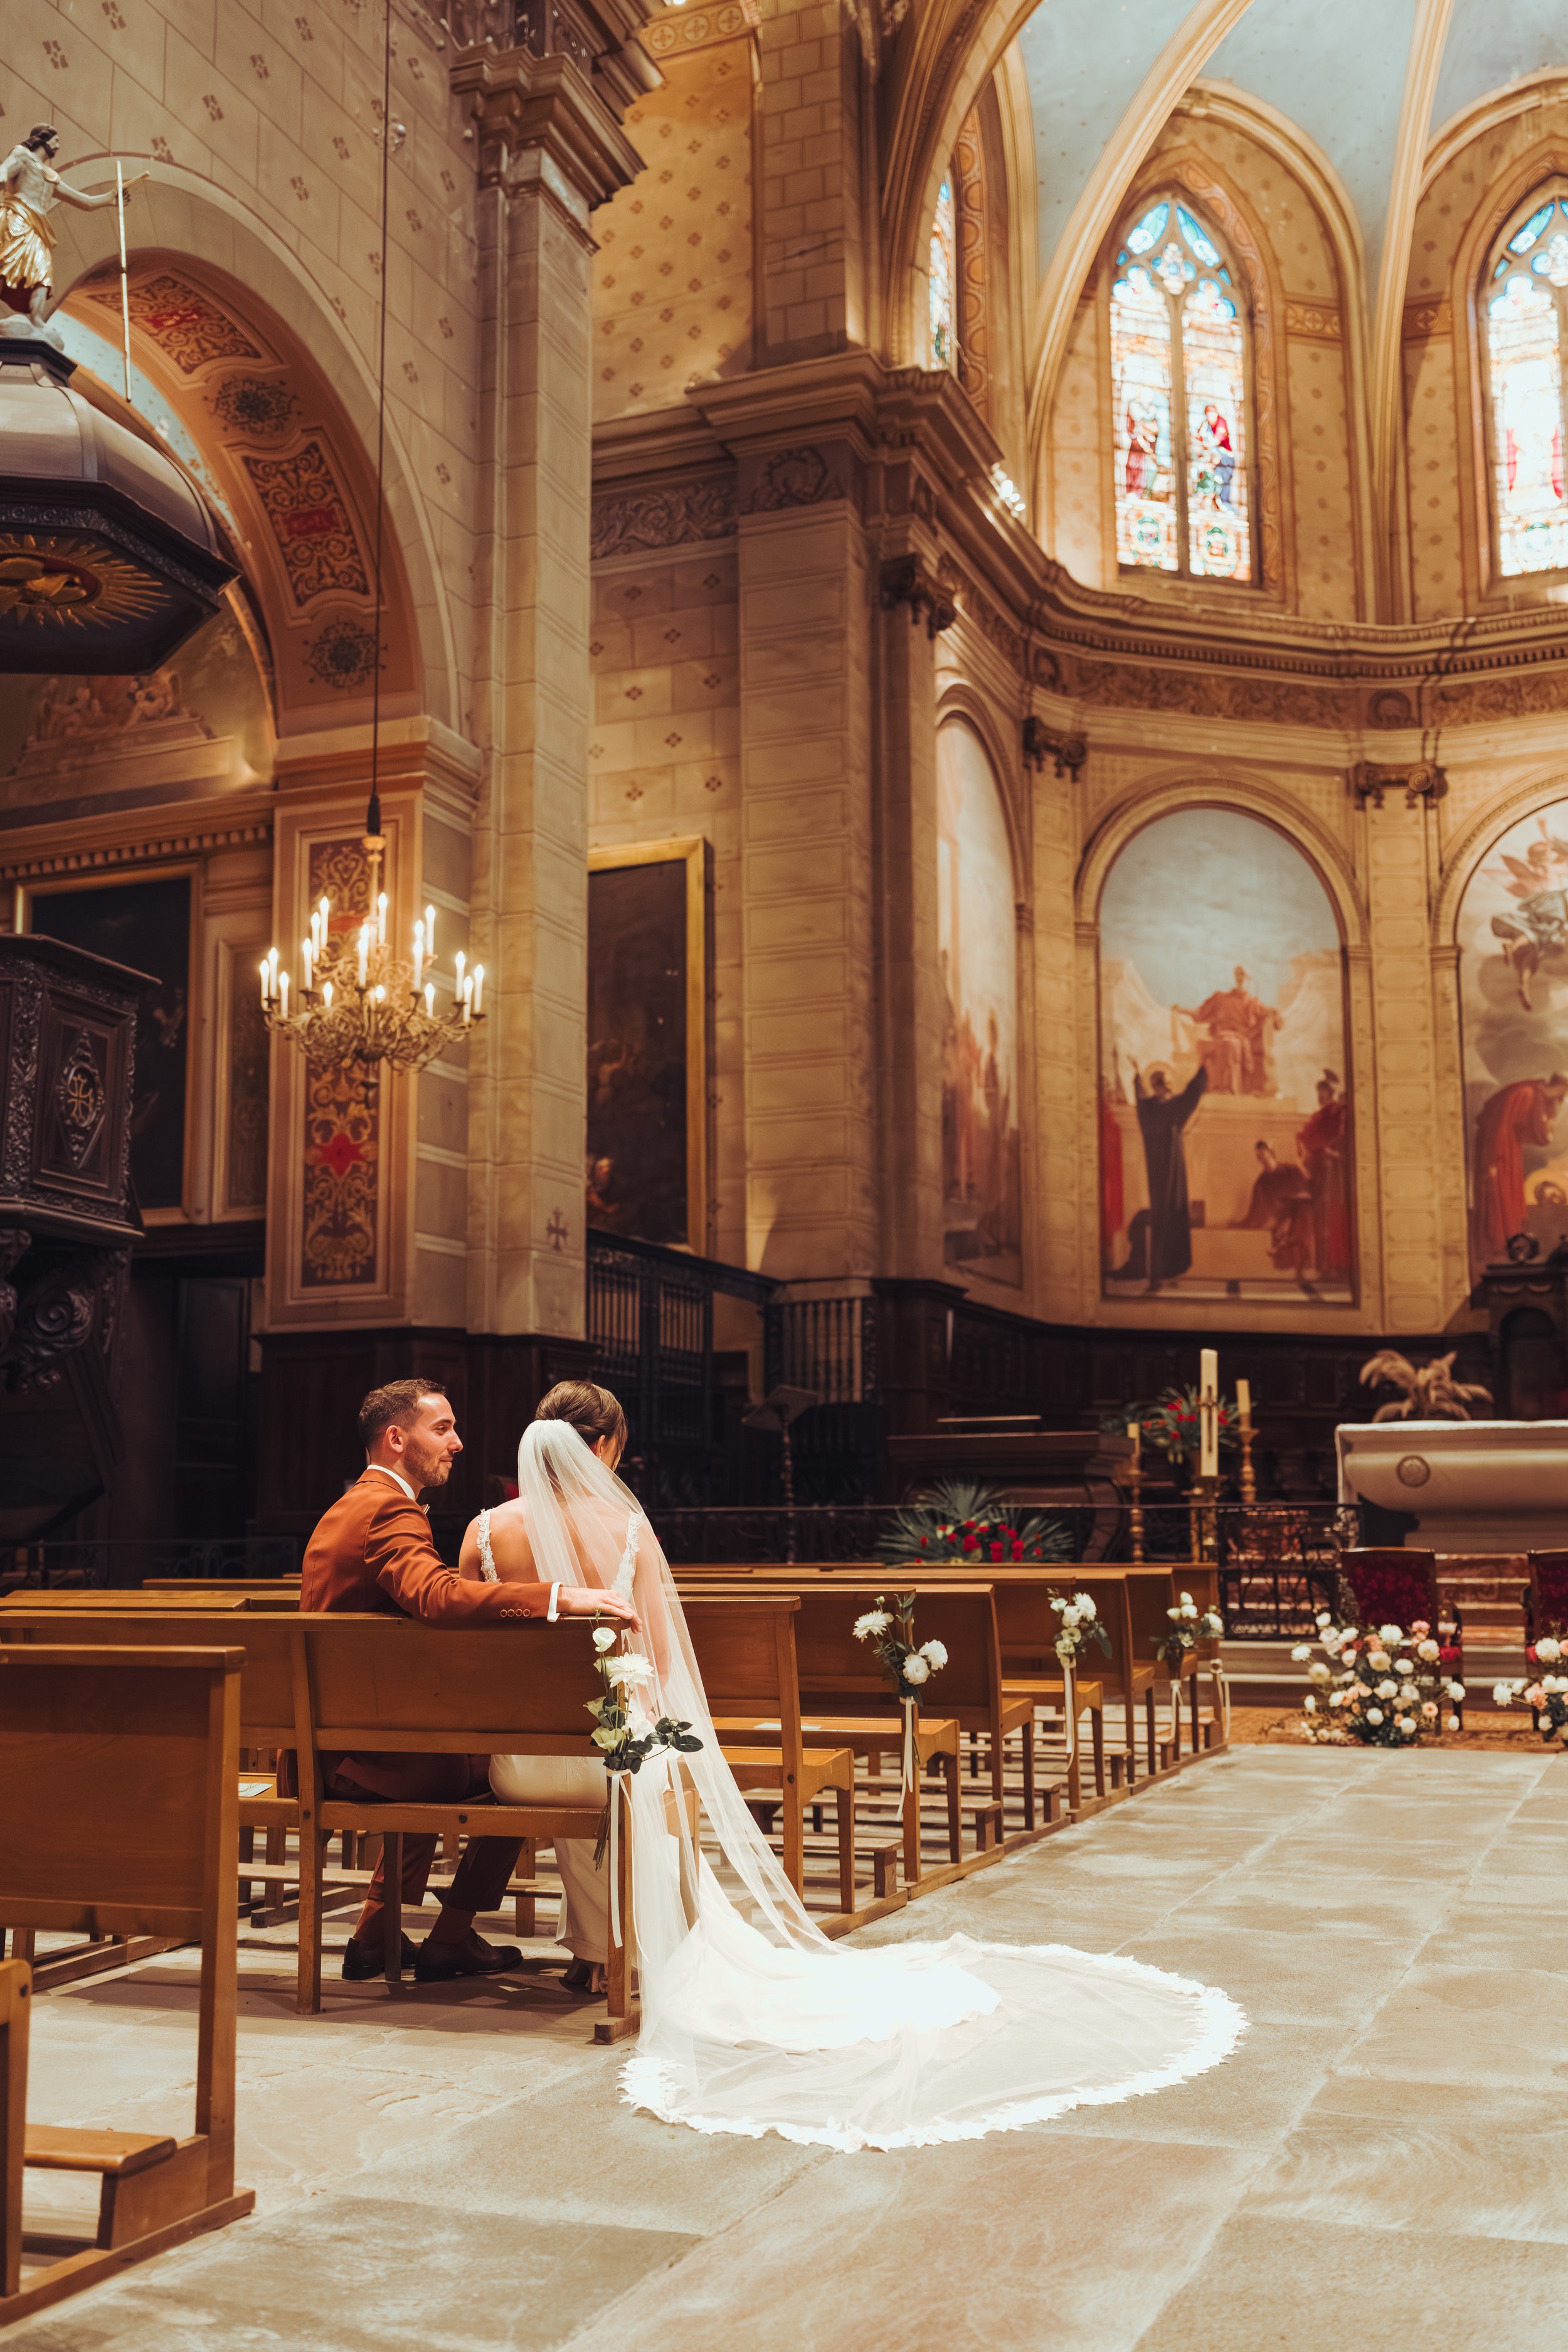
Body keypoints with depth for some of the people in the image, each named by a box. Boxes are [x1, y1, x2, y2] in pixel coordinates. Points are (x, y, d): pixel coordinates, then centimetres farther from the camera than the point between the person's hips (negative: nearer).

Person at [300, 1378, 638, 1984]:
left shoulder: (346, 1508, 15)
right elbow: (436, 1595, -37)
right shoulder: (388, 1510, -18)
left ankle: (373, 1936, 34)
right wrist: (558, 1596, -42)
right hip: (368, 1751, -10)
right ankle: (450, 1941, 11)